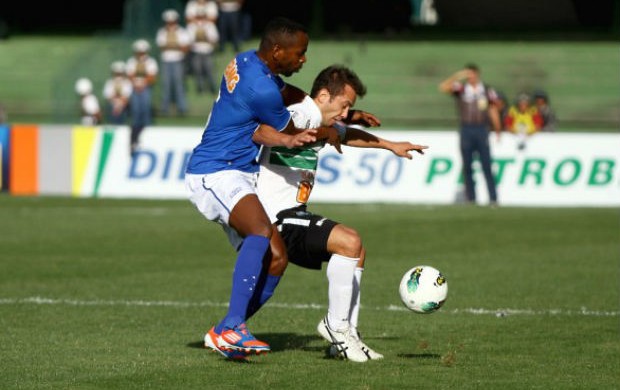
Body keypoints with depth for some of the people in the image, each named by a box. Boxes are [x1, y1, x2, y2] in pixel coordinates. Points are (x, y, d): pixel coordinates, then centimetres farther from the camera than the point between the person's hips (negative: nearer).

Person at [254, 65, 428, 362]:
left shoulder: (322, 124, 15)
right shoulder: (298, 116, -15)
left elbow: (348, 135, 38)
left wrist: (390, 145, 49)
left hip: (292, 217, 11)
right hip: (277, 219, -11)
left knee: (356, 253, 14)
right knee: (349, 242, -22)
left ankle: (348, 332, 12)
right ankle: (336, 325, -11)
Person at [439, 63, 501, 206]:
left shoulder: (487, 91, 4)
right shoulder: (460, 89, 3)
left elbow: (493, 112, 9)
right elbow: (443, 87, -12)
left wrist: (497, 132, 8)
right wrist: (457, 76, -21)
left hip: (482, 130, -1)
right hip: (466, 129, 1)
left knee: (487, 166, -4)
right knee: (467, 166, 3)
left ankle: (493, 198, -5)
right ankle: (470, 198, 9)